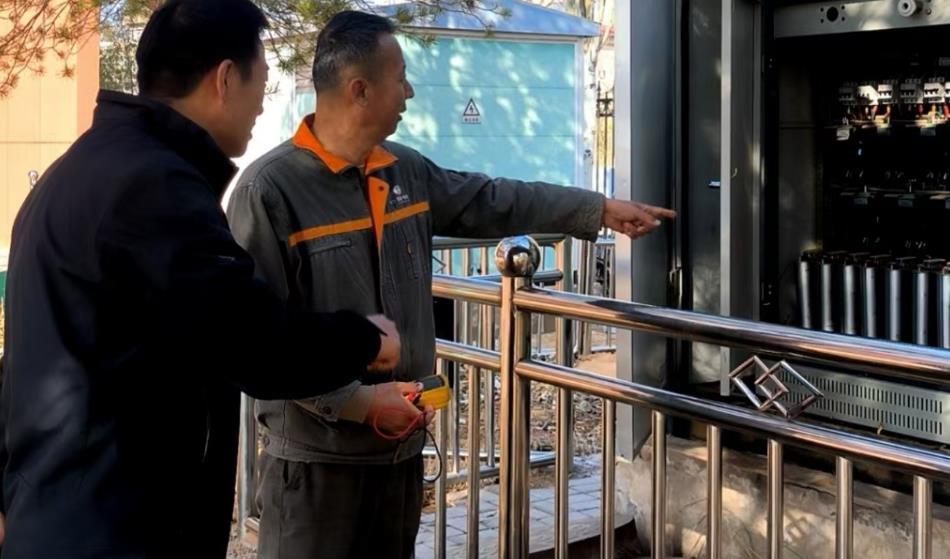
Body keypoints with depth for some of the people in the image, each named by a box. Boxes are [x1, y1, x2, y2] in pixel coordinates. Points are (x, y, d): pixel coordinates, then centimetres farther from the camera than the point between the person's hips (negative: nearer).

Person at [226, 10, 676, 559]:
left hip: (400, 443, 7)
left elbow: (492, 201, 21)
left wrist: (600, 209, 24)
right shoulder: (269, 188, -17)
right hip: (317, 454, -7)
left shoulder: (407, 171, 7)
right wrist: (356, 400, -22)